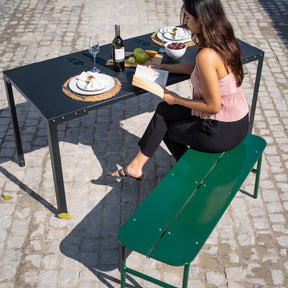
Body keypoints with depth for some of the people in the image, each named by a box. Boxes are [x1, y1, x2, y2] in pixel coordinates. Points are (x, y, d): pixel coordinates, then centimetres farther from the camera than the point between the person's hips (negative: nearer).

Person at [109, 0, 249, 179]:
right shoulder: (224, 40, 1)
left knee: (166, 129, 13)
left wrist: (177, 100, -9)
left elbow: (213, 106, -23)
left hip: (223, 132, -8)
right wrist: (164, 67, 20)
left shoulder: (207, 56, -28)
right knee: (164, 110, 13)